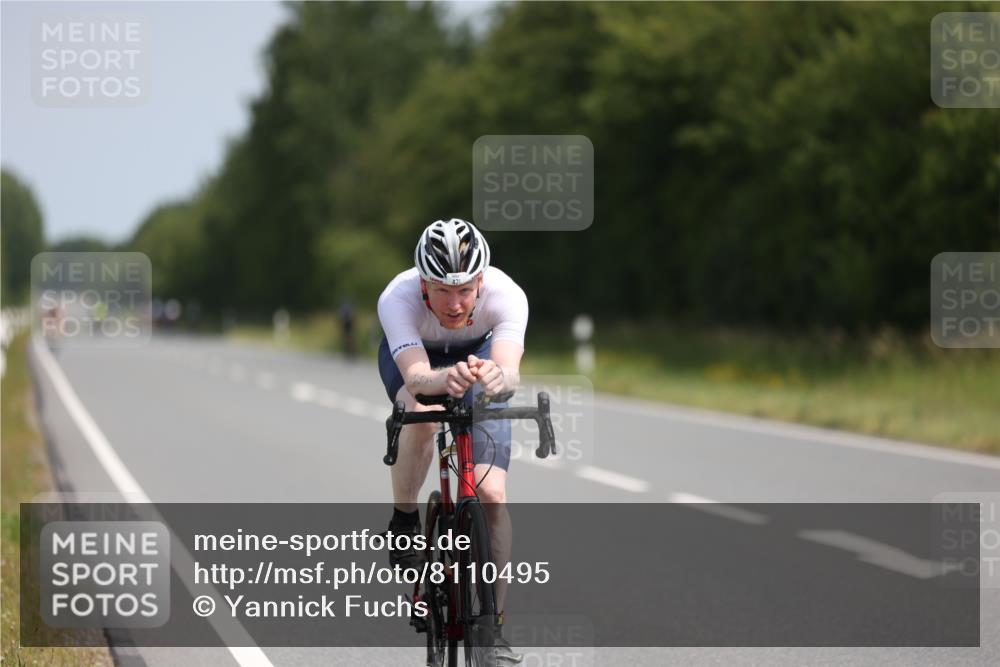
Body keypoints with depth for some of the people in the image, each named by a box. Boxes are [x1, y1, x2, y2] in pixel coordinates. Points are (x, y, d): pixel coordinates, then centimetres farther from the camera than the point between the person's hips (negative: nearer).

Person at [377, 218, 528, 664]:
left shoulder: (505, 295, -37)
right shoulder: (397, 299, -38)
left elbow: (511, 370, -51)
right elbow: (416, 377, -51)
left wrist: (498, 377, -75)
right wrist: (445, 380, -73)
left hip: (479, 351, 1)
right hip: (411, 355, -1)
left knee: (492, 494, -14)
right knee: (423, 415, -37)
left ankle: (493, 626, -2)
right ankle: (404, 523, -10)